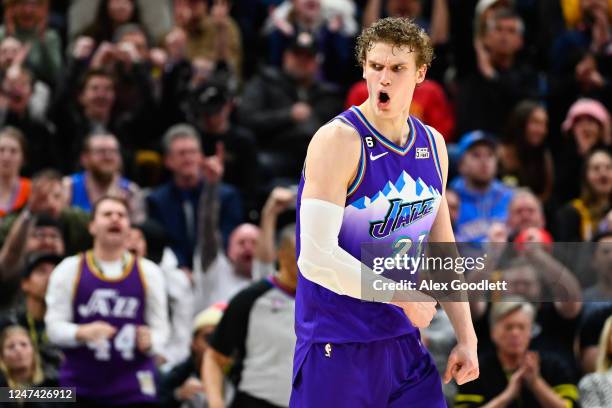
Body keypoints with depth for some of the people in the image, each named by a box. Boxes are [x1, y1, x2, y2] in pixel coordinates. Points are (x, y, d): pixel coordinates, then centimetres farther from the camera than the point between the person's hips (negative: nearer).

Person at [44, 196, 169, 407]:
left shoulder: (148, 272, 6)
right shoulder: (69, 270, 3)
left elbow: (160, 328, 6)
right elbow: (54, 326, 1)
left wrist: (149, 341, -17)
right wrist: (82, 332, -20)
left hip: (134, 389, 0)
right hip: (80, 388, 0)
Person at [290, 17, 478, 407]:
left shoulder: (432, 144, 9)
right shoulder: (340, 139, -14)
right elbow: (317, 257, -23)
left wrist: (466, 337, 15)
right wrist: (402, 295, -18)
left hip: (405, 345, 7)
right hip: (338, 350, -7)